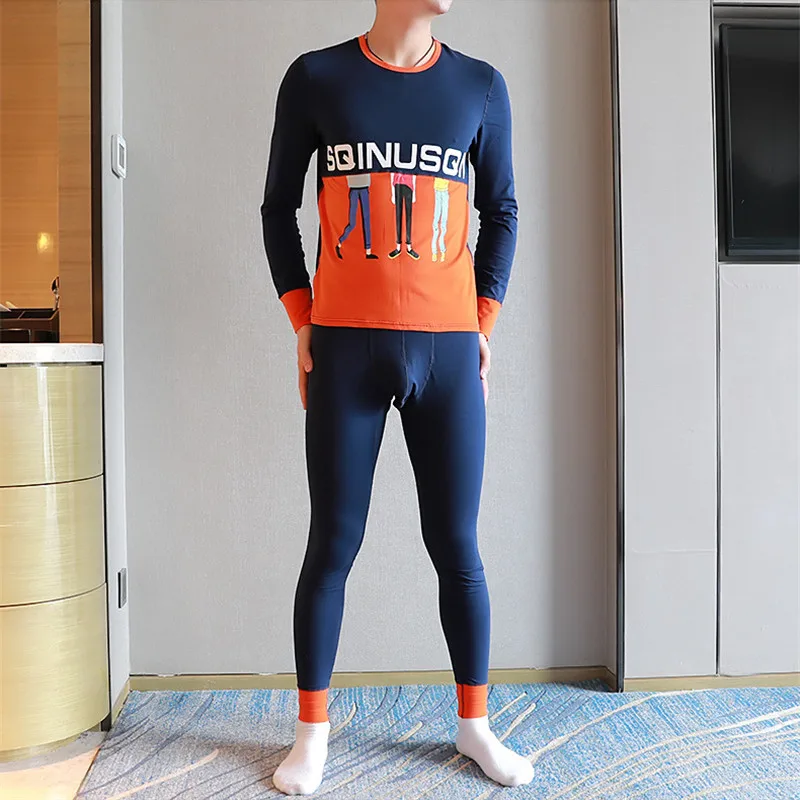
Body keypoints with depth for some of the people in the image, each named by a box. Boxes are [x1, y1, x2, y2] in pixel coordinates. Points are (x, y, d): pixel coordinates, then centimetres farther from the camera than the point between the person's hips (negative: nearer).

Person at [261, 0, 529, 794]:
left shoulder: (480, 86, 12)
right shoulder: (316, 77, 7)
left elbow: (501, 210, 16)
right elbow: (278, 207, 11)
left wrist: (483, 323, 7)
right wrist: (301, 322, 2)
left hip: (448, 353, 2)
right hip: (346, 348, -1)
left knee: (456, 545, 6)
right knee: (332, 544, 4)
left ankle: (473, 723, 26)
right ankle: (312, 731, 22)